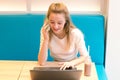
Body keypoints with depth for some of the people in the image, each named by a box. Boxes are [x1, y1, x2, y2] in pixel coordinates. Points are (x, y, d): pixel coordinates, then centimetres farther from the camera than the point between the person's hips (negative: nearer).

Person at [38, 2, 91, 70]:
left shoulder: (76, 34, -18)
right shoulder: (46, 32, -13)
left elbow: (85, 56, -7)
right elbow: (41, 62, -17)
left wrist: (72, 63, -25)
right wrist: (46, 39, -26)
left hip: (72, 68, 0)